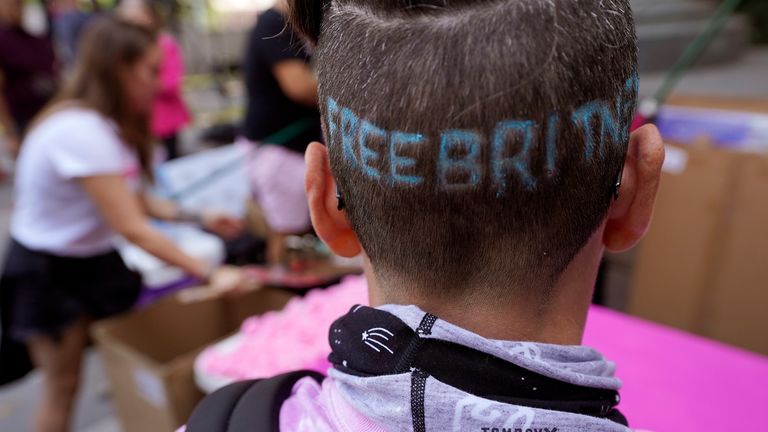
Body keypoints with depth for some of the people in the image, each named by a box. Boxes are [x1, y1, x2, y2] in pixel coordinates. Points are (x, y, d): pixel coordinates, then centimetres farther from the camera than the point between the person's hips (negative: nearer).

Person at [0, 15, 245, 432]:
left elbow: (133, 200, -3)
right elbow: (131, 227, -31)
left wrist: (197, 218, -10)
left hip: (94, 260, 8)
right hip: (46, 272, -8)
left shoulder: (111, 124, 0)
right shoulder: (79, 131, -31)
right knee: (62, 386, 5)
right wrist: (210, 273, -29)